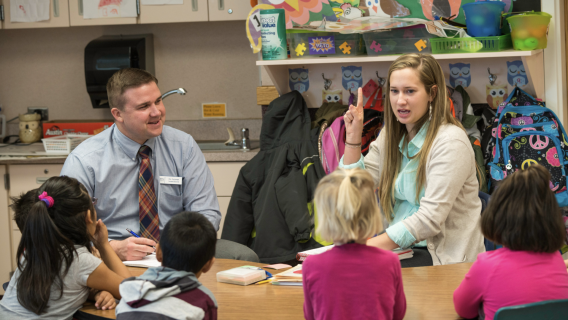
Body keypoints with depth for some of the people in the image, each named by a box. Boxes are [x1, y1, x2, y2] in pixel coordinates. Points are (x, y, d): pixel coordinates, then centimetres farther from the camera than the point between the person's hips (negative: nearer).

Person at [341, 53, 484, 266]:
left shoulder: (450, 142, -12)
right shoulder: (390, 136, 12)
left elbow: (430, 219, -20)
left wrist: (372, 245, -27)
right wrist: (353, 136, 1)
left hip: (444, 256, -6)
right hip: (398, 247, 6)